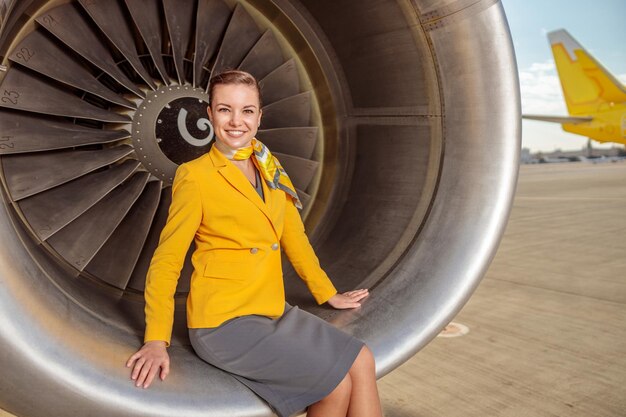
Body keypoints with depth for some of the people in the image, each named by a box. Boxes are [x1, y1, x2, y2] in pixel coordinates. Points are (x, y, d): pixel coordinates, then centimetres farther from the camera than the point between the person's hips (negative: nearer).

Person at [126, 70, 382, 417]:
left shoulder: (269, 167, 9)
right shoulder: (195, 176, -9)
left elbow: (293, 236, 15)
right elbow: (167, 259, -8)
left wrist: (327, 294, 19)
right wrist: (156, 341, -12)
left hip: (272, 311, 6)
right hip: (224, 323, -6)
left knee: (362, 363, -8)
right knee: (338, 384, -10)